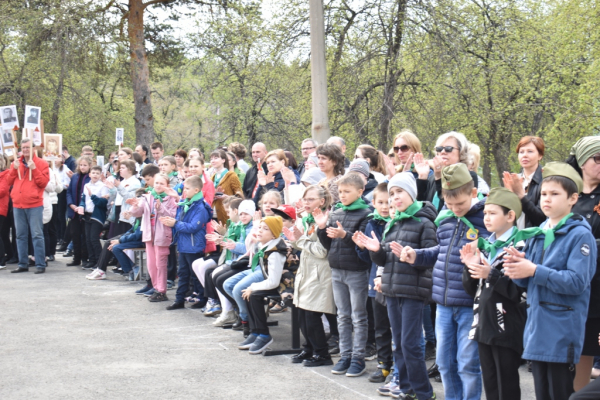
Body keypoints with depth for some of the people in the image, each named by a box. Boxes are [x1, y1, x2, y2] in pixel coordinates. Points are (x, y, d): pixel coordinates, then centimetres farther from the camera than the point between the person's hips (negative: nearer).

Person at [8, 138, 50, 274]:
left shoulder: (41, 163, 1)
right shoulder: (16, 163, 14)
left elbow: (44, 182, -8)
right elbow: (9, 182, 10)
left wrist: (34, 169, -15)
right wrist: (14, 169, -3)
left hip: (34, 205, -5)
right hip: (18, 205, 5)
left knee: (37, 235, -6)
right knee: (21, 236, 9)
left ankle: (40, 265, -4)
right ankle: (23, 264, 16)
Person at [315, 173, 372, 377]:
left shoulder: (365, 214, -9)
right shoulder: (335, 213, 9)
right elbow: (328, 244, 12)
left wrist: (345, 235, -28)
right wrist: (322, 228, -4)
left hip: (357, 271, -6)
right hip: (337, 270, 6)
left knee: (358, 318, 3)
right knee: (343, 316, 13)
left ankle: (358, 358, 8)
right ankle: (345, 356, 20)